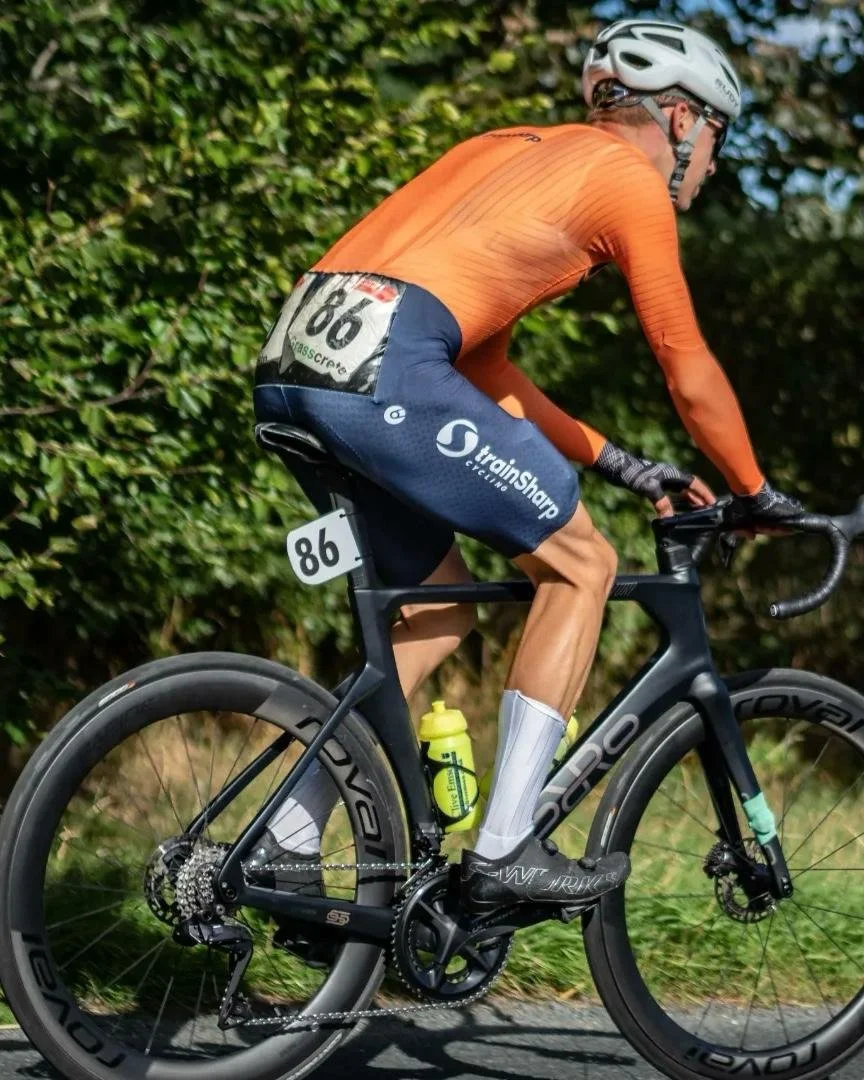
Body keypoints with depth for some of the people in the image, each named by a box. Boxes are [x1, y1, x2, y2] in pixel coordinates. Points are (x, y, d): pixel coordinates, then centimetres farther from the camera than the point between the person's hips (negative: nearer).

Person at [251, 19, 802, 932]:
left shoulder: (507, 151, 31)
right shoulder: (630, 178, 7)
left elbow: (484, 368, 31)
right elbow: (690, 377, 9)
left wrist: (621, 466, 33)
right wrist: (756, 495, 24)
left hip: (287, 364, 9)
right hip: (381, 367, -8)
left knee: (438, 610, 22)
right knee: (580, 564, 7)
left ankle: (285, 848, 19)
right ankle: (504, 852, 4)